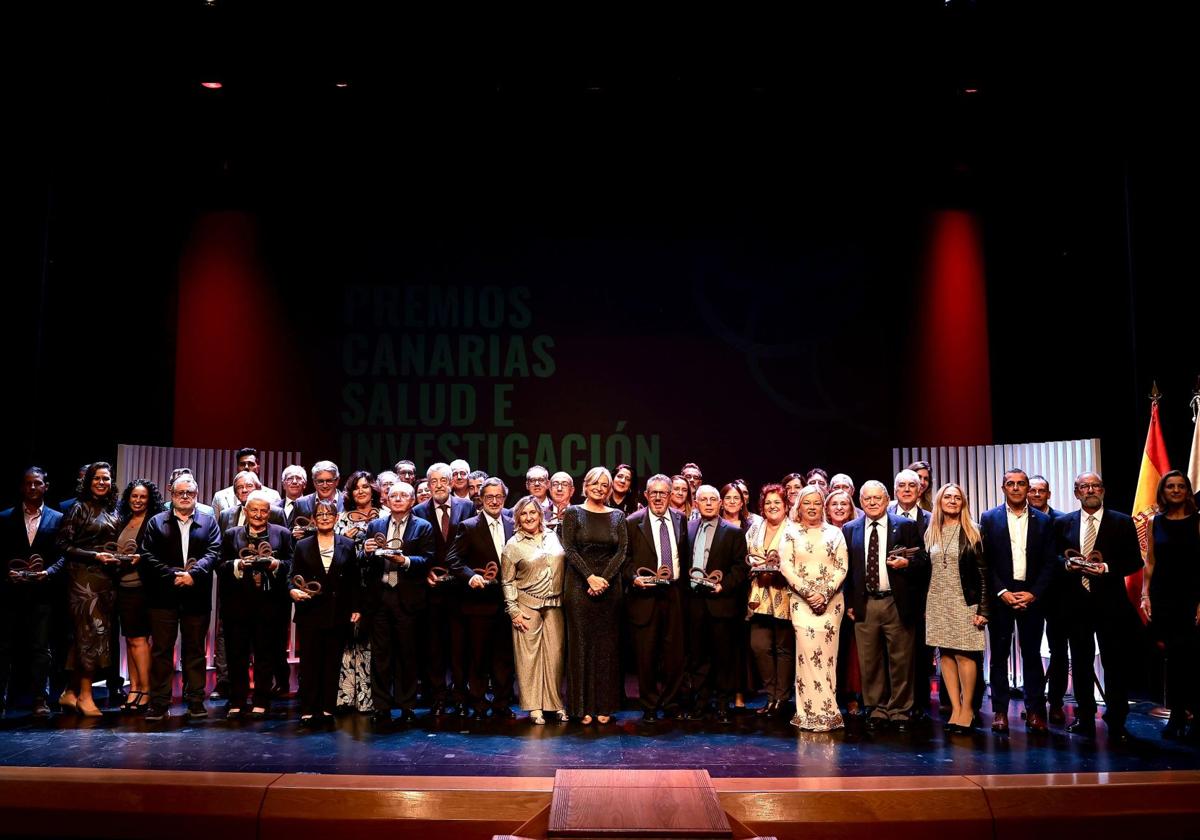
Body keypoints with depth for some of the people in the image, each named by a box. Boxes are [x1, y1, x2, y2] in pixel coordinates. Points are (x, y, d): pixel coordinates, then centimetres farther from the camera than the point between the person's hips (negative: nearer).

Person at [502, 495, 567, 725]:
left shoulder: (553, 536, 8)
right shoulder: (513, 545, 0)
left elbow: (565, 566, 13)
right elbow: (507, 582, 1)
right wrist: (513, 611, -5)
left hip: (555, 605, 3)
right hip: (527, 605, -3)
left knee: (555, 654, 4)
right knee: (529, 655, 0)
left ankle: (555, 703, 16)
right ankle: (534, 707, 8)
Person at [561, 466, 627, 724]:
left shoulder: (617, 516, 9)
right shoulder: (573, 513, 3)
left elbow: (622, 551, 0)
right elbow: (569, 549, -5)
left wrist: (604, 579, -13)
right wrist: (590, 577, -15)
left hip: (609, 586, 2)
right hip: (579, 585, -2)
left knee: (607, 644, 4)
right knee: (581, 642, 0)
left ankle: (604, 705, 11)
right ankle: (583, 705, 6)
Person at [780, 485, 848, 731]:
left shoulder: (834, 532, 9)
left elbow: (842, 568, 3)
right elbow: (786, 567, -1)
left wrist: (825, 594, -9)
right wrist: (808, 592, -10)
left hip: (831, 600, 1)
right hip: (801, 600, -1)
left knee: (827, 654, -1)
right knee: (808, 653, -8)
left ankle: (826, 711, 5)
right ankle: (811, 712, -1)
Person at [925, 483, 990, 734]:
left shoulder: (972, 533, -2)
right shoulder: (931, 534, 10)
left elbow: (983, 572, -5)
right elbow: (927, 570, 12)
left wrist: (983, 609, -11)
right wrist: (925, 606, 7)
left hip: (963, 602, -4)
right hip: (937, 602, 4)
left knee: (964, 654, -4)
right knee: (946, 655, 5)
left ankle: (967, 708, 8)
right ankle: (955, 707, 11)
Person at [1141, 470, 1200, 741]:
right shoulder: (1155, 522, 8)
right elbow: (1150, 563, 9)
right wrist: (1145, 595, 1)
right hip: (1163, 597, 3)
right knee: (1173, 656, 8)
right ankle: (1176, 716, 16)